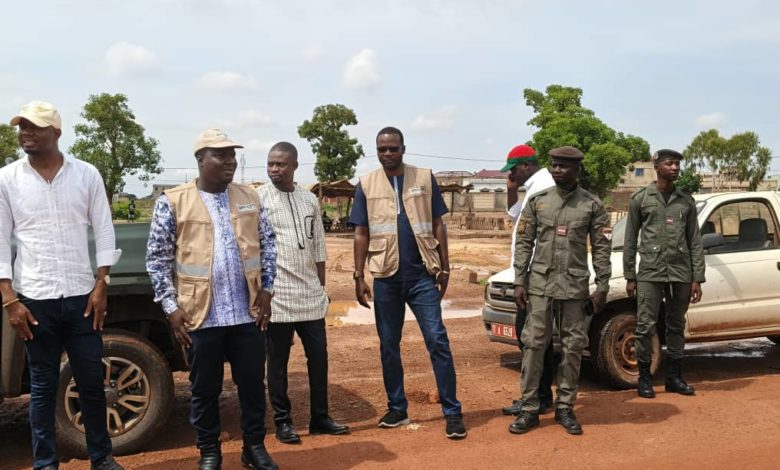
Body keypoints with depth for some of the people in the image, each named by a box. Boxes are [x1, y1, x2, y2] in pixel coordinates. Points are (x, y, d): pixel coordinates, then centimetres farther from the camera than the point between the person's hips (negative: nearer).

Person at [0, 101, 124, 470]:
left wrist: (100, 286, -3)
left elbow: (104, 232, 3)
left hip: (82, 296, 1)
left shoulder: (86, 174, 0)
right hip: (34, 300, 0)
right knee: (43, 386, 9)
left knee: (92, 381, 9)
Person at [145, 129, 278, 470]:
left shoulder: (250, 198, 7)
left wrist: (266, 290, 3)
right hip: (200, 315, -2)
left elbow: (268, 246, 11)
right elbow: (157, 258, -2)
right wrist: (171, 306, -7)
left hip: (248, 312, 3)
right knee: (205, 389, 11)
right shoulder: (173, 202, -3)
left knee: (252, 383, 11)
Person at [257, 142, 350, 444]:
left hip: (311, 294, 5)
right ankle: (283, 422, 18)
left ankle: (320, 418, 23)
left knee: (318, 356, 10)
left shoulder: (310, 201, 9)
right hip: (277, 295, -5)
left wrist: (322, 287, 13)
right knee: (278, 360, 6)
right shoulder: (258, 200, -5)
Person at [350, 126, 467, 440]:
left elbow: (437, 225, 6)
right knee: (388, 346, 9)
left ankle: (452, 412, 3)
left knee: (438, 341, -3)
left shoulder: (424, 177, 4)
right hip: (386, 277, 2)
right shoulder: (366, 184, 5)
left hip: (423, 274, -1)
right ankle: (397, 408, 22)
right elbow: (361, 233, 6)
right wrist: (359, 276, 1)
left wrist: (444, 267, 2)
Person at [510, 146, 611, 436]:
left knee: (573, 347, 5)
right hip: (540, 284, 0)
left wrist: (602, 287, -2)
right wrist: (519, 282, -1)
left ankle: (565, 408, 18)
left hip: (575, 287, 0)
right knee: (534, 345, 0)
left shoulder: (592, 205, 2)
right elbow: (524, 243, 4)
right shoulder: (537, 202, 5)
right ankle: (529, 409, 9)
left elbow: (601, 248, 3)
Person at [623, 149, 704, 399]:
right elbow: (630, 240, 4)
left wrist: (697, 279, 3)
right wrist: (629, 277, 0)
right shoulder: (640, 199, 3)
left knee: (676, 326, 10)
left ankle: (674, 377, 21)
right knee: (646, 326, -3)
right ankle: (644, 378, 9)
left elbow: (695, 242, 9)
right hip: (650, 273, -3)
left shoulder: (686, 201, 11)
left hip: (681, 273, 3)